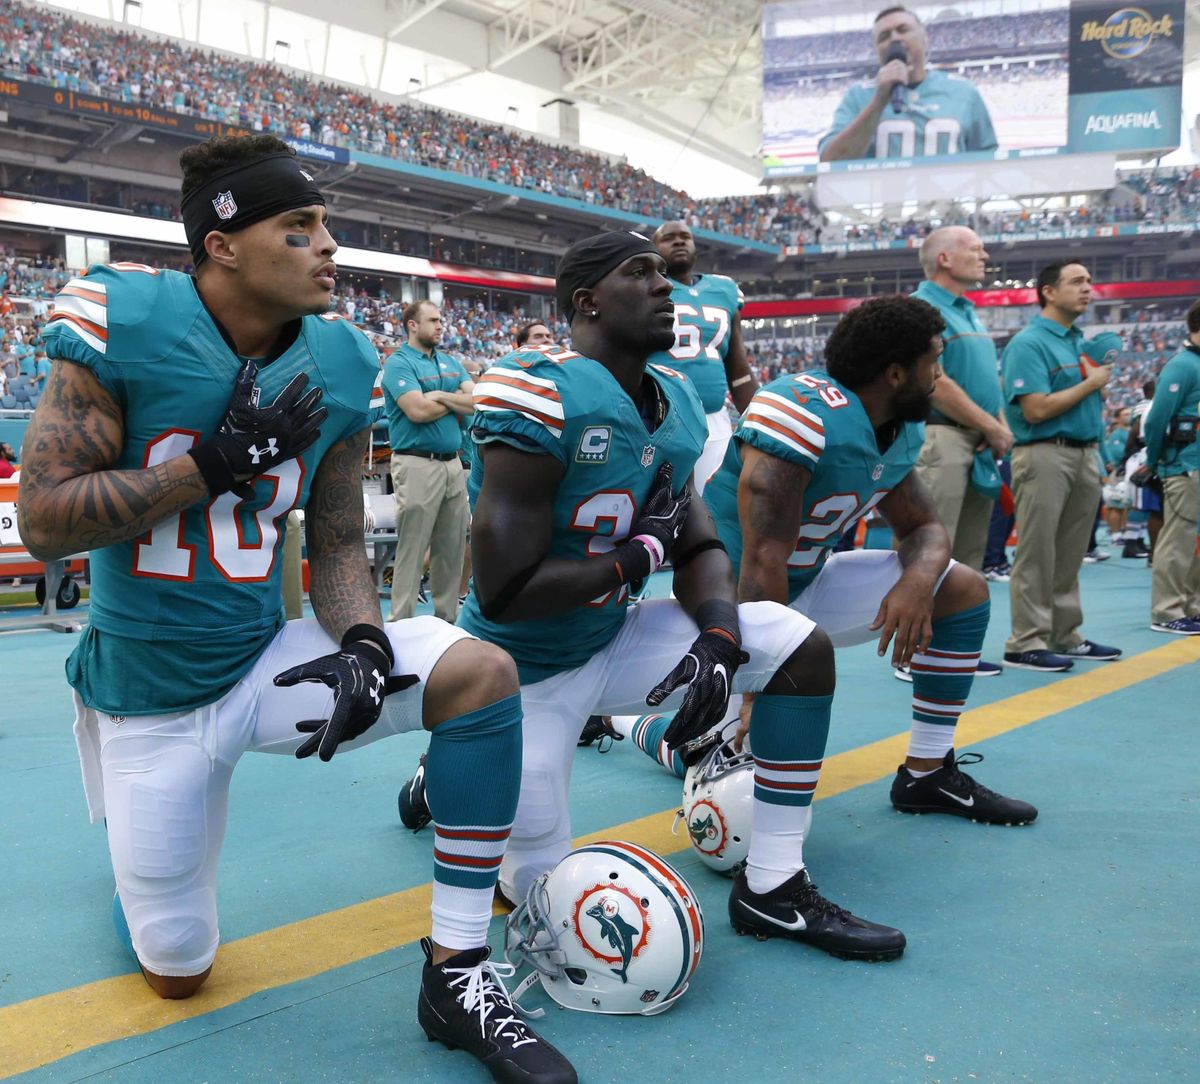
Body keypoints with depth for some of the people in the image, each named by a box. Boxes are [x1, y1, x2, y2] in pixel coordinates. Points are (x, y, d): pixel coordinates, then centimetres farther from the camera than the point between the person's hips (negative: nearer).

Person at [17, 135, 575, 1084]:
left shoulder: (338, 365, -4)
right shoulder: (123, 326, -16)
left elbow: (337, 545, 2)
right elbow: (44, 523, -18)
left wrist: (363, 643, -17)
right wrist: (220, 459, -24)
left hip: (266, 660, 3)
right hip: (148, 698, -3)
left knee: (480, 673, -22)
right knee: (178, 973, 7)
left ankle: (457, 971, -10)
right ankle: (146, 879, 45)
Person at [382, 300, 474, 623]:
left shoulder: (451, 363, 17)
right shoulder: (399, 363, -4)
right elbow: (418, 410, -17)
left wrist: (441, 395, -9)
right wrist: (458, 400, -1)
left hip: (453, 463, 7)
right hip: (417, 465, -7)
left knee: (452, 548, 10)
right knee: (411, 551, -4)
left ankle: (448, 618, 19)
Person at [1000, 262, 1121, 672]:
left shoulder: (1082, 341, 16)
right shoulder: (1029, 343, -10)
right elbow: (1037, 410, -18)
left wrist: (1096, 457, 11)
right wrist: (1090, 383, -9)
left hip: (1085, 454, 8)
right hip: (1045, 456, -8)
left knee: (1069, 554, 12)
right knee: (1036, 554, -5)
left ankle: (1065, 635, 20)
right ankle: (1026, 644, -1)